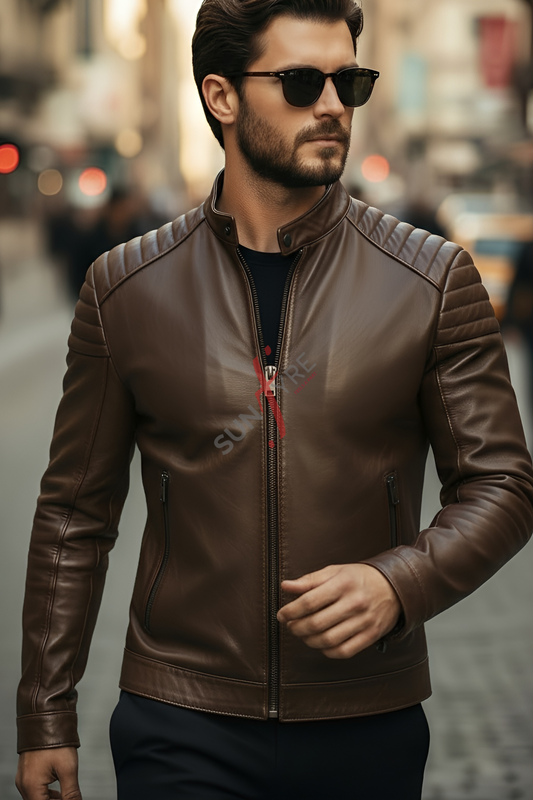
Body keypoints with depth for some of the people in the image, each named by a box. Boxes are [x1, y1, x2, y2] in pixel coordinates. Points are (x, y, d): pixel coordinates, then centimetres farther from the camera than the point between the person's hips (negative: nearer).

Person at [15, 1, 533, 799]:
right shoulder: (127, 288, 0)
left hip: (368, 730, 1)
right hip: (181, 728, 0)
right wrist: (47, 719, 5)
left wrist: (397, 583, -18)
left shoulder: (434, 280, -2)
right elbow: (75, 514, 5)